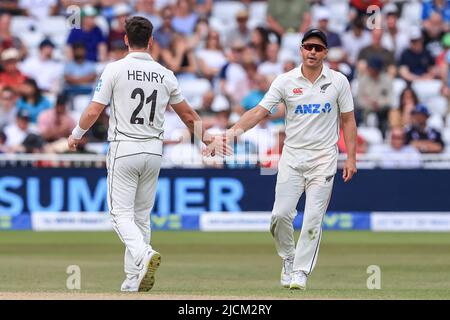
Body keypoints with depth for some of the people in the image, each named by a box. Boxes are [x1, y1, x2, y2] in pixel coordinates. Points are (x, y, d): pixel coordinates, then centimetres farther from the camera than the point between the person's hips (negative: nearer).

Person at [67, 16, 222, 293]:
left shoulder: (115, 70, -8)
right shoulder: (165, 75, 4)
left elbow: (94, 111, -10)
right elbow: (188, 115, 14)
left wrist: (76, 135, 9)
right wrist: (205, 137, 31)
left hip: (123, 149, -4)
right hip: (153, 151, 4)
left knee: (122, 213, -2)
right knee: (142, 215, 12)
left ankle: (144, 254, -29)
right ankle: (134, 280, 11)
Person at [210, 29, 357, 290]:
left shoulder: (338, 82, 1)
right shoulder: (285, 81, 0)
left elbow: (348, 120, 5)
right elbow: (259, 112, -7)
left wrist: (351, 158, -3)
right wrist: (231, 133, -21)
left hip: (323, 159, -1)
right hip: (292, 157, 1)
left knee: (313, 218, -6)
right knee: (281, 214, -6)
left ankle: (301, 271, 4)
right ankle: (289, 258, 19)